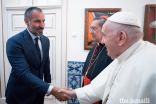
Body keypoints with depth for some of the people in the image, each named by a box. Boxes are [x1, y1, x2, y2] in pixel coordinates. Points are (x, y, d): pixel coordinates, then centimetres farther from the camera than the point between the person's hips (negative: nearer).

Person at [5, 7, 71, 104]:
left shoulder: (46, 40, -1)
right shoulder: (14, 42, -22)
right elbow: (24, 74, -30)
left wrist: (48, 83, 12)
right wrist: (51, 90, -37)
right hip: (20, 95, -5)